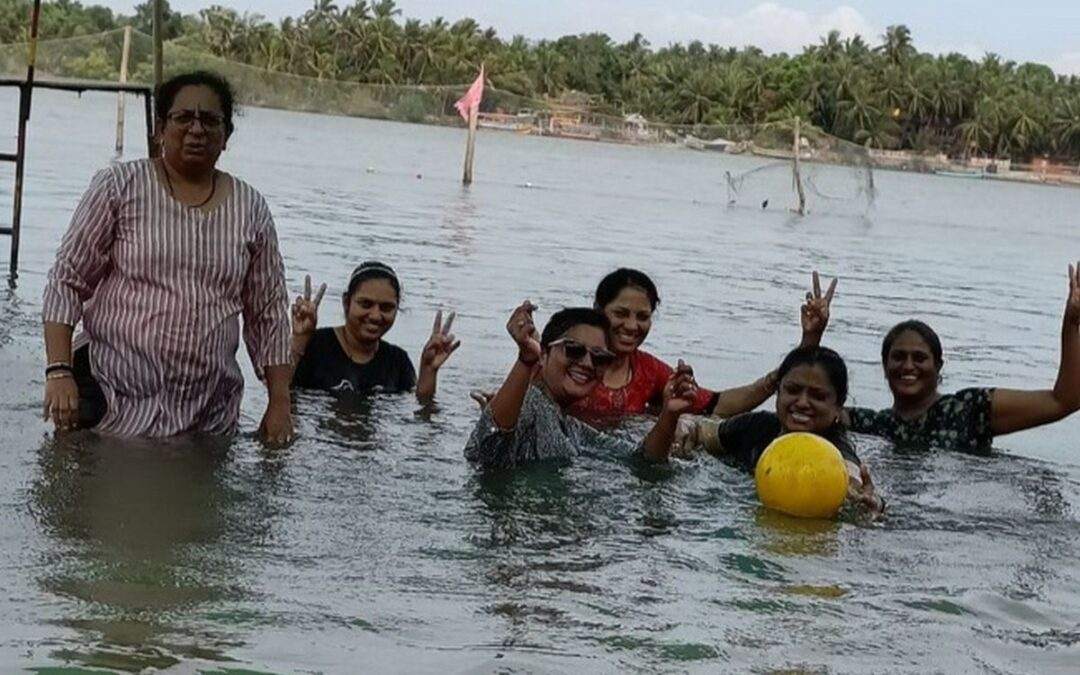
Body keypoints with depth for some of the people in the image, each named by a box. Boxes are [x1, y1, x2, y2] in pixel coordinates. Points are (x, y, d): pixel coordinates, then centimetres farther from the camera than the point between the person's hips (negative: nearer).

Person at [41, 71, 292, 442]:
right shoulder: (120, 185, 0)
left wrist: (280, 403, 5)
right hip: (113, 398, -2)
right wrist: (59, 373, -12)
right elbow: (67, 280, -1)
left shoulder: (250, 208, 8)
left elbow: (268, 313, 11)